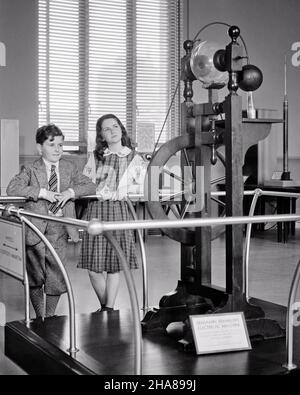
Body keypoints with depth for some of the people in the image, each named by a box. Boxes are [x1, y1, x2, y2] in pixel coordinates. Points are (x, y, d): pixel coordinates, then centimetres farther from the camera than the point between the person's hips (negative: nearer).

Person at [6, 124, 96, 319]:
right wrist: (42, 192, -22)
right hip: (36, 228, -2)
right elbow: (12, 188, -16)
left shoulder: (69, 167, 9)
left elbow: (90, 186, 5)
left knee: (56, 277, 5)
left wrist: (71, 192, -13)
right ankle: (39, 317, 24)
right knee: (35, 277, 6)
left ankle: (50, 315, 23)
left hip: (60, 229, 2)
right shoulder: (30, 170, -2)